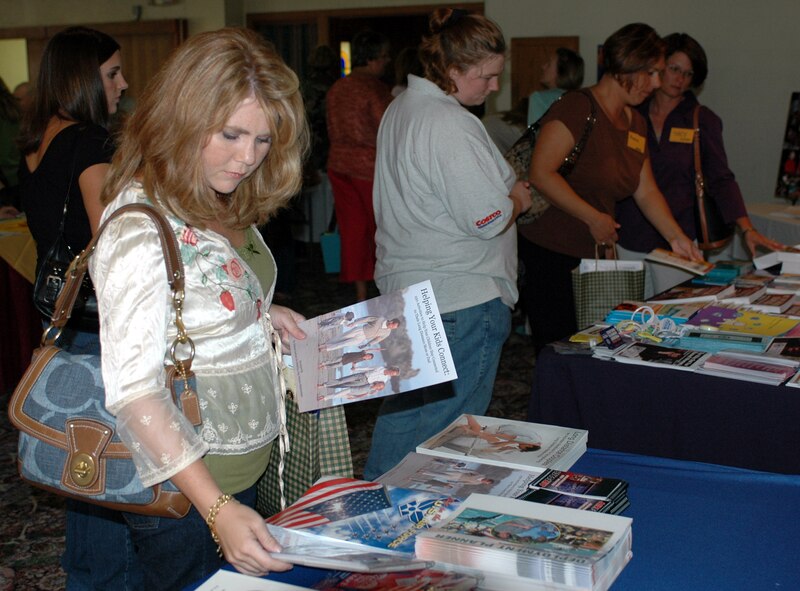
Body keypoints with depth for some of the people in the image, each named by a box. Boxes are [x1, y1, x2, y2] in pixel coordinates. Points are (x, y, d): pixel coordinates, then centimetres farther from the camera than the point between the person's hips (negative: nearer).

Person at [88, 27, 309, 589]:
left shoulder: (221, 206, 2)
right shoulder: (139, 231, -25)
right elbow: (133, 390, -27)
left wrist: (261, 313, -1)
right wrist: (217, 509, -30)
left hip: (246, 471, 8)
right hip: (184, 488, -8)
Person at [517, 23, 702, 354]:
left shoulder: (635, 122, 14)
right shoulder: (577, 107, -14)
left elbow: (646, 191, 17)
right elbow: (541, 173, -22)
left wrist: (676, 237, 7)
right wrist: (594, 218, -18)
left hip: (594, 254, 8)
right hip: (550, 253, -8)